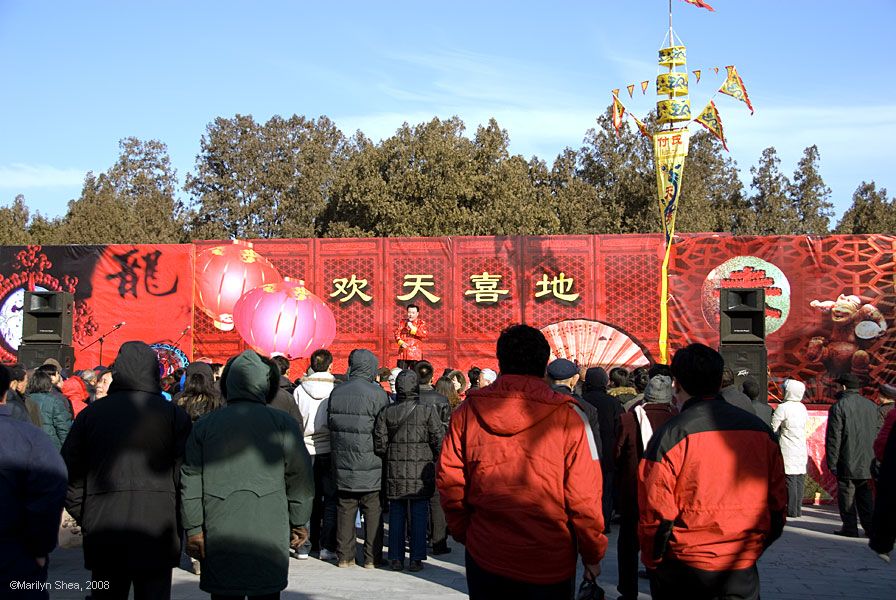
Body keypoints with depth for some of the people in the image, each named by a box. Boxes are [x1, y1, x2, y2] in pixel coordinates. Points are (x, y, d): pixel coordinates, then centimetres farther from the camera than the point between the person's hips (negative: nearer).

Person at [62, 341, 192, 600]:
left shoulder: (90, 413, 5)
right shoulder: (173, 414, -3)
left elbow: (70, 474, 6)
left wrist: (85, 519, 13)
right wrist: (182, 527, 5)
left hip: (102, 532, 2)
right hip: (157, 533, -2)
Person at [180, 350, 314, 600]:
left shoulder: (205, 425, 6)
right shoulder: (282, 422, 0)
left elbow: (191, 480, 6)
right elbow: (300, 477, 2)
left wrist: (193, 529, 10)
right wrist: (299, 523, 12)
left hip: (219, 536, 2)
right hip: (269, 534, -1)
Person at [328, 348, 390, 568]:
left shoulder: (336, 392, 2)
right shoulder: (376, 393, -12)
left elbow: (330, 424, 10)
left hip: (343, 464, 4)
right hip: (370, 466, -4)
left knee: (345, 509, 11)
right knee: (373, 511, 5)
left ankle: (344, 556, 16)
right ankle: (372, 557, 9)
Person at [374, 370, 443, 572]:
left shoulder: (387, 412, 0)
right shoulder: (428, 410, -7)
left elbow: (379, 443, 0)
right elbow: (439, 439, -7)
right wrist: (433, 459, 10)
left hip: (395, 470, 2)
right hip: (421, 471, -2)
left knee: (396, 514, 10)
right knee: (419, 515, 5)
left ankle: (396, 558, 13)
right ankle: (416, 559, 7)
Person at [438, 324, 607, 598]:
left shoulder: (467, 413, -5)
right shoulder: (569, 416, -12)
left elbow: (449, 483, -2)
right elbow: (584, 496, -11)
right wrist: (593, 555, 1)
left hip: (485, 558, 2)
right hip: (550, 566, -2)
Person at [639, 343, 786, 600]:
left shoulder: (670, 436, -13)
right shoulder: (760, 430, 2)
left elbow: (655, 512, -12)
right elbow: (777, 501, 8)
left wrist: (652, 562, 3)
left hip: (683, 573, -3)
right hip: (743, 574, 4)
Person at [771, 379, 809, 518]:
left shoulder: (783, 407, -13)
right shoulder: (802, 407, 8)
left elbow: (773, 428, -11)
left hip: (788, 450, -6)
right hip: (802, 448, 6)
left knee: (790, 479, -4)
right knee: (800, 479, 8)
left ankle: (792, 510, -4)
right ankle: (798, 509, 10)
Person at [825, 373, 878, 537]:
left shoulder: (839, 406, -9)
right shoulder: (871, 406, 10)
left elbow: (833, 437, -11)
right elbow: (877, 434, 13)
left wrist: (832, 463, -7)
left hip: (848, 463, -6)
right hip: (868, 462, 6)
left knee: (847, 495, 2)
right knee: (866, 495, 12)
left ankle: (850, 527, 3)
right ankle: (870, 526, 10)